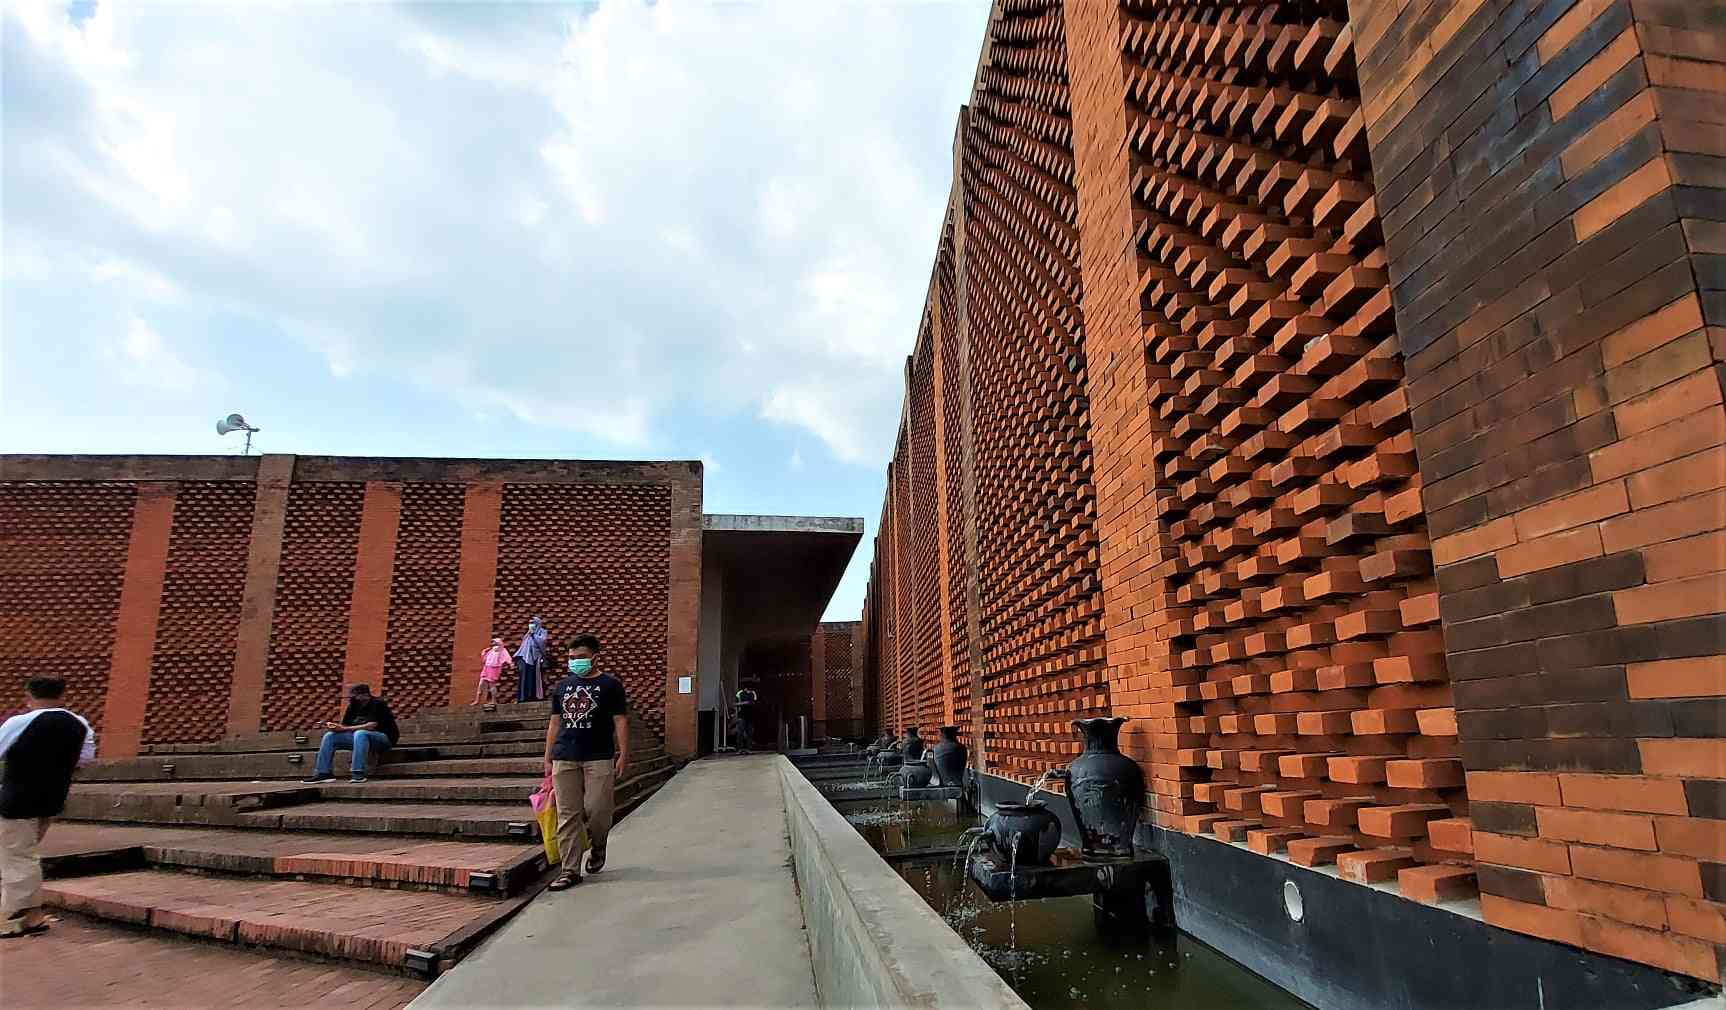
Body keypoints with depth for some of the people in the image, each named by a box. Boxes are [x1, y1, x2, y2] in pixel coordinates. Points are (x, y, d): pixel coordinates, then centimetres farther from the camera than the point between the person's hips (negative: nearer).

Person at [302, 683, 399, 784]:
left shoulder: (378, 704, -12)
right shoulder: (353, 706, 11)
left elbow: (372, 726, -22)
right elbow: (345, 725, 12)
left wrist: (344, 729, -21)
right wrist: (333, 726, -12)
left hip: (384, 738, -8)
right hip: (359, 738, 8)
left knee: (360, 733, -37)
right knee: (329, 736, -2)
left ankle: (358, 774, -41)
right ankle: (323, 773, -7)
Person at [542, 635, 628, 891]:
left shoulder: (610, 685, 2)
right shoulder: (562, 686, 15)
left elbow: (620, 722, 0)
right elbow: (554, 723, 17)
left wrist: (623, 755, -7)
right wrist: (548, 758, 13)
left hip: (599, 758, -3)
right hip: (564, 759, 4)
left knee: (596, 809, -5)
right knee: (567, 815, 2)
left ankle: (598, 846, 27)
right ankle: (570, 870, 9)